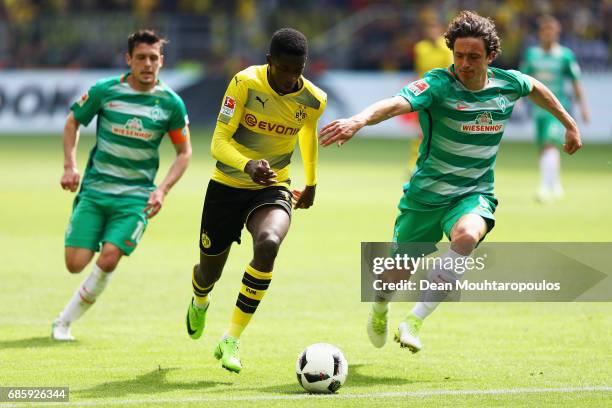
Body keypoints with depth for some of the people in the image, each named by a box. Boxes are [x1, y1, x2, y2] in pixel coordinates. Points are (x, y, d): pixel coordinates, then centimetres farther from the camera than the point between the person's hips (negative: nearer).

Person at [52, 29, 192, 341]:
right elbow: (73, 122, 13)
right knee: (76, 263, -11)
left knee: (108, 260, -18)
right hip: (94, 188, 1)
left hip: (136, 195, 0)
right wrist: (70, 166, 0)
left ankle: (65, 320, 1)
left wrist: (162, 190, -3)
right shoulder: (104, 91, -2)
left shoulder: (171, 103, -1)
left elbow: (184, 152, 10)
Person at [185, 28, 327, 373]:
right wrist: (247, 164, -42)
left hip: (273, 188, 1)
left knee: (268, 243, -33)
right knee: (210, 271, 12)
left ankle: (231, 341, -25)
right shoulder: (245, 83, -19)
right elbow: (219, 142, -22)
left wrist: (311, 184, 28)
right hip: (227, 186, -1)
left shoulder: (314, 101, -8)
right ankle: (200, 302, 56)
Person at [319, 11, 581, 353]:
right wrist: (359, 120, -59)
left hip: (474, 193, 1)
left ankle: (415, 320, -25)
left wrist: (570, 124, 29)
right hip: (426, 193, -1)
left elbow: (537, 88, 20)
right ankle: (380, 308, 52)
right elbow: (395, 104, -39)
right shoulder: (439, 84, -20)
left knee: (467, 236, -34)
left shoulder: (508, 84, -6)